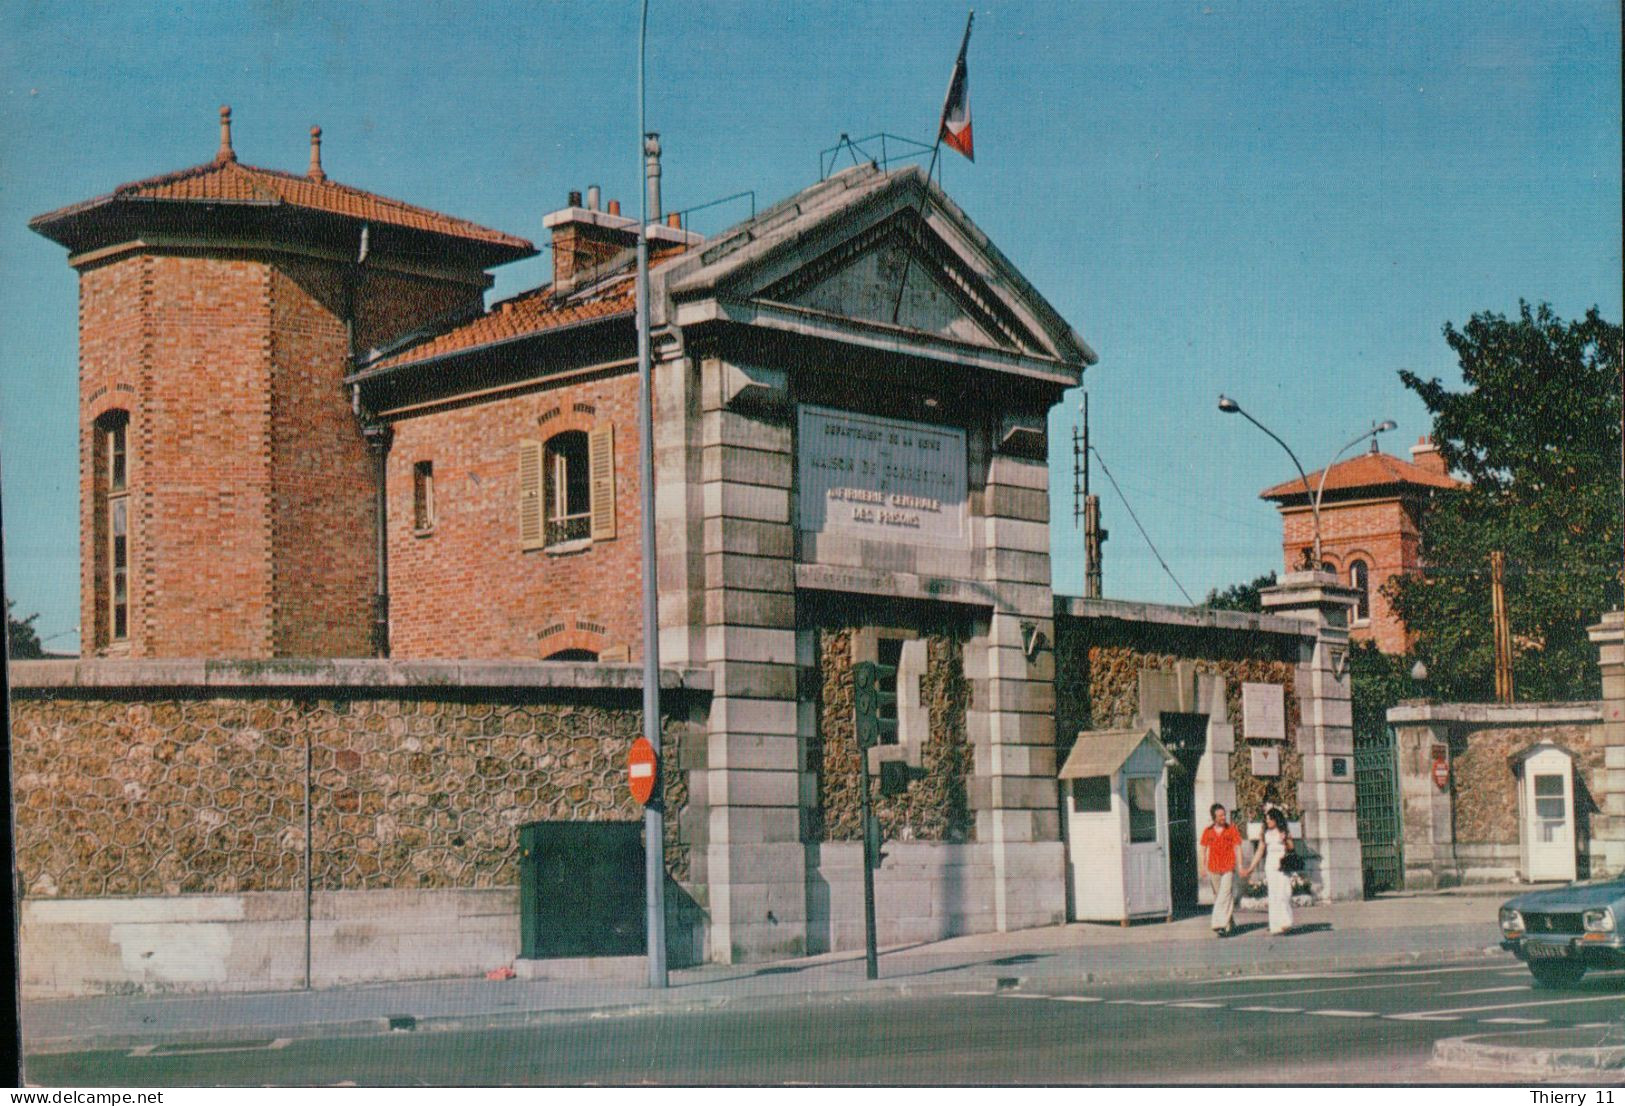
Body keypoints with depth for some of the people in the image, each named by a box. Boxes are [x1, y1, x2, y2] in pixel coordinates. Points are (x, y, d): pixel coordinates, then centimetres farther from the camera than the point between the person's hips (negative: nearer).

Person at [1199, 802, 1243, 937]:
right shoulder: (1207, 832, 6)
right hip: (1213, 869, 3)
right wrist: (1203, 866, 7)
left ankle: (1220, 925, -19)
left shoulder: (1232, 830, 1)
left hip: (1228, 869, -3)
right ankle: (1231, 923, 24)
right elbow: (1204, 849, 12)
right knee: (1217, 897, 10)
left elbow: (1237, 848, 0)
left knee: (1225, 897, -14)